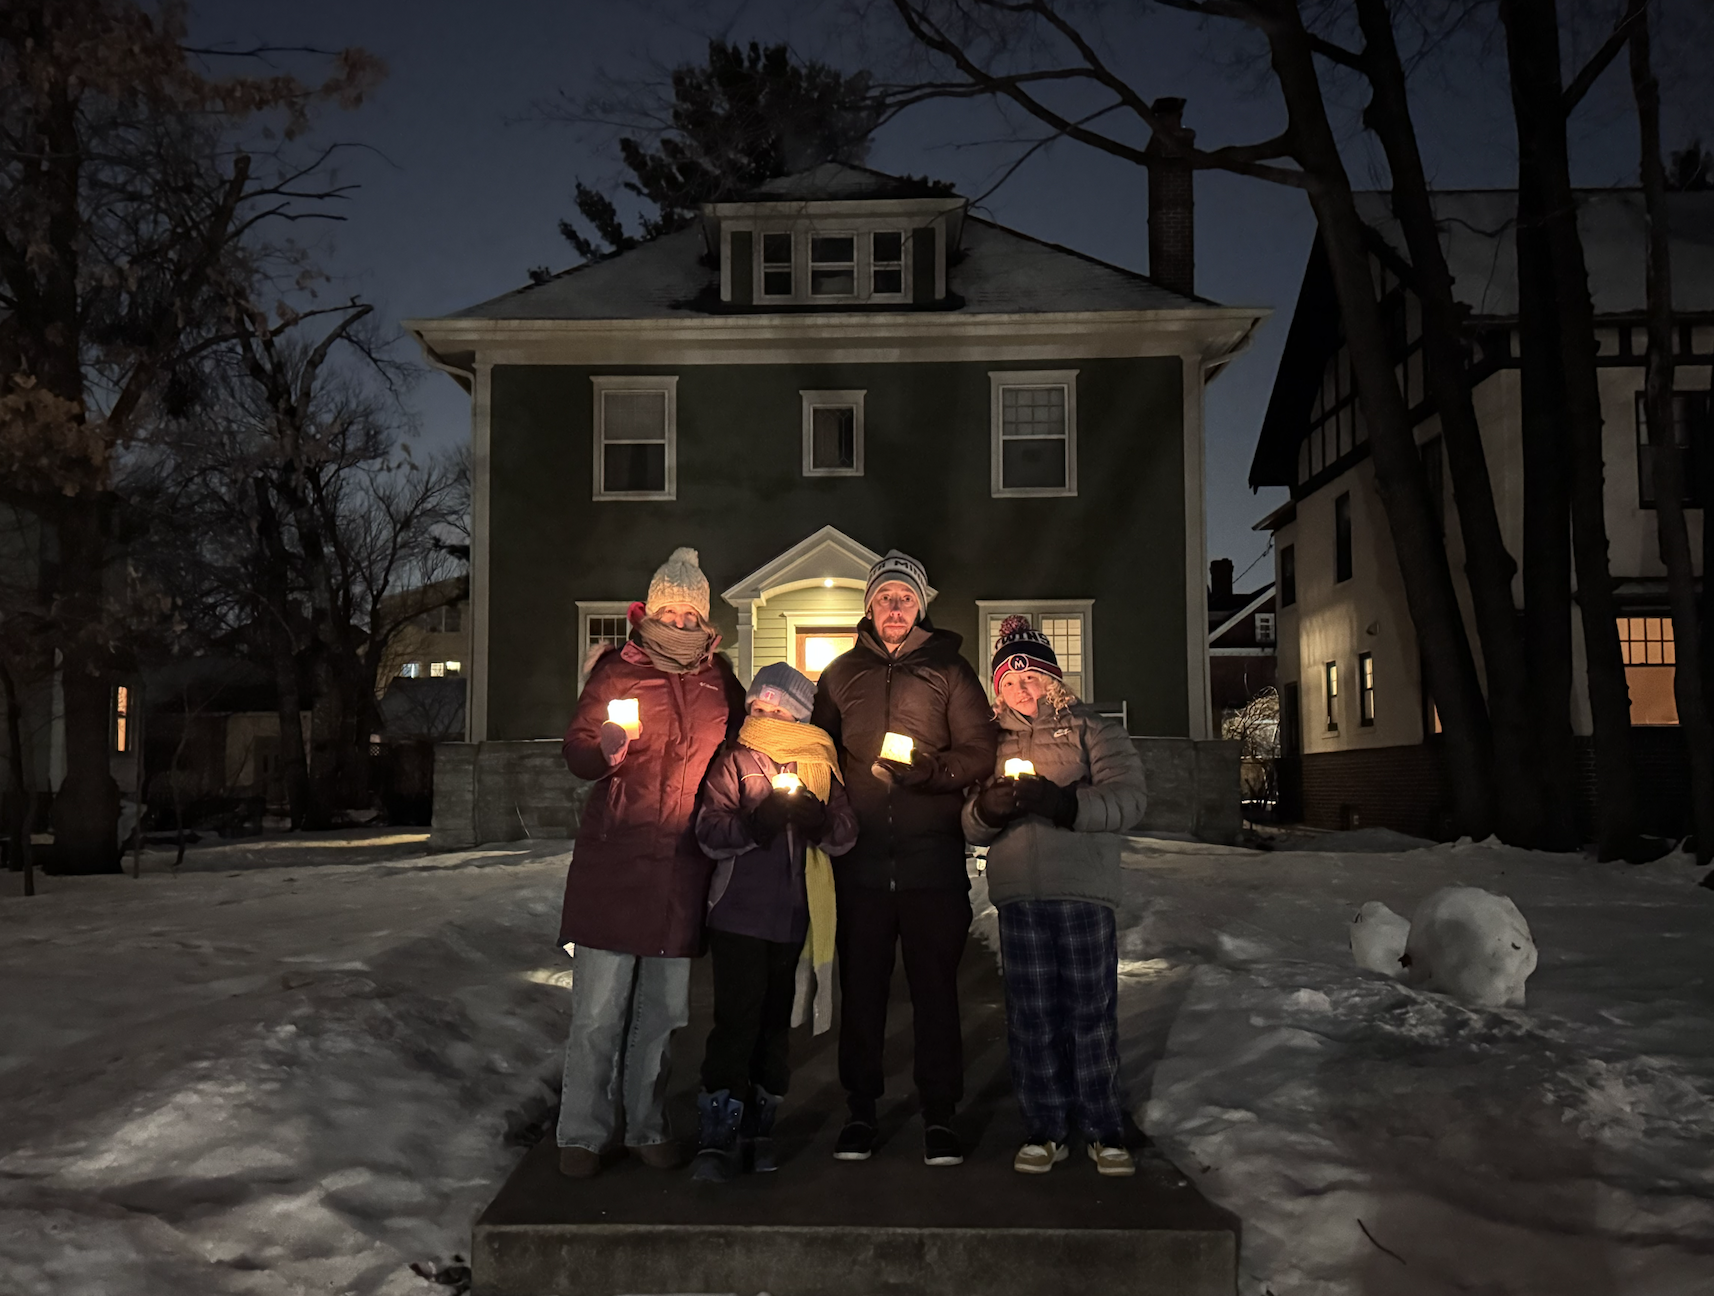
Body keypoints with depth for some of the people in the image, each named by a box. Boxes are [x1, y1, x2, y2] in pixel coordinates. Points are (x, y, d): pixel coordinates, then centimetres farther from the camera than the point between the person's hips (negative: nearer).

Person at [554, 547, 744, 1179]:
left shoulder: (719, 677, 10)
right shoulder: (618, 671, 0)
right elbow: (577, 754, -5)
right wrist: (606, 749, -27)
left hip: (683, 866, 3)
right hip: (615, 861, -3)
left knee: (663, 1010, 11)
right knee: (599, 1012, -2)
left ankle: (647, 1127, 24)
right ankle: (582, 1133, 11)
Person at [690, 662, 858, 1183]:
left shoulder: (820, 763, 12)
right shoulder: (733, 760, 5)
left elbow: (846, 835, 5)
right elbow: (709, 834, -5)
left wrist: (817, 819, -15)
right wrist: (757, 822, -22)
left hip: (796, 917, 3)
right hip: (739, 912, -3)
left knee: (775, 1022, 10)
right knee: (736, 1019, -9)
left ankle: (758, 1128, 22)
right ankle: (720, 1135, -4)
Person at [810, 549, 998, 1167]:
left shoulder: (949, 670, 7)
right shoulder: (841, 674, 13)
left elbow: (981, 753, 1)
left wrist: (925, 771, -16)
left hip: (932, 858, -1)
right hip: (861, 856, 2)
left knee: (935, 984, 2)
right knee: (861, 984, 6)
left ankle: (939, 1115, 12)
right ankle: (860, 1110, 18)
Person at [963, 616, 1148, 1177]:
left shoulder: (1091, 729, 8)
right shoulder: (991, 740, 17)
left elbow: (1129, 797, -7)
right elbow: (969, 824, 11)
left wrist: (1062, 802, -20)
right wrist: (987, 808, -13)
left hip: (1083, 887, -2)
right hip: (1018, 893, 3)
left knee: (1091, 1009, 0)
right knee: (1031, 1014, 4)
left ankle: (1104, 1130, 13)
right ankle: (1043, 1130, 15)